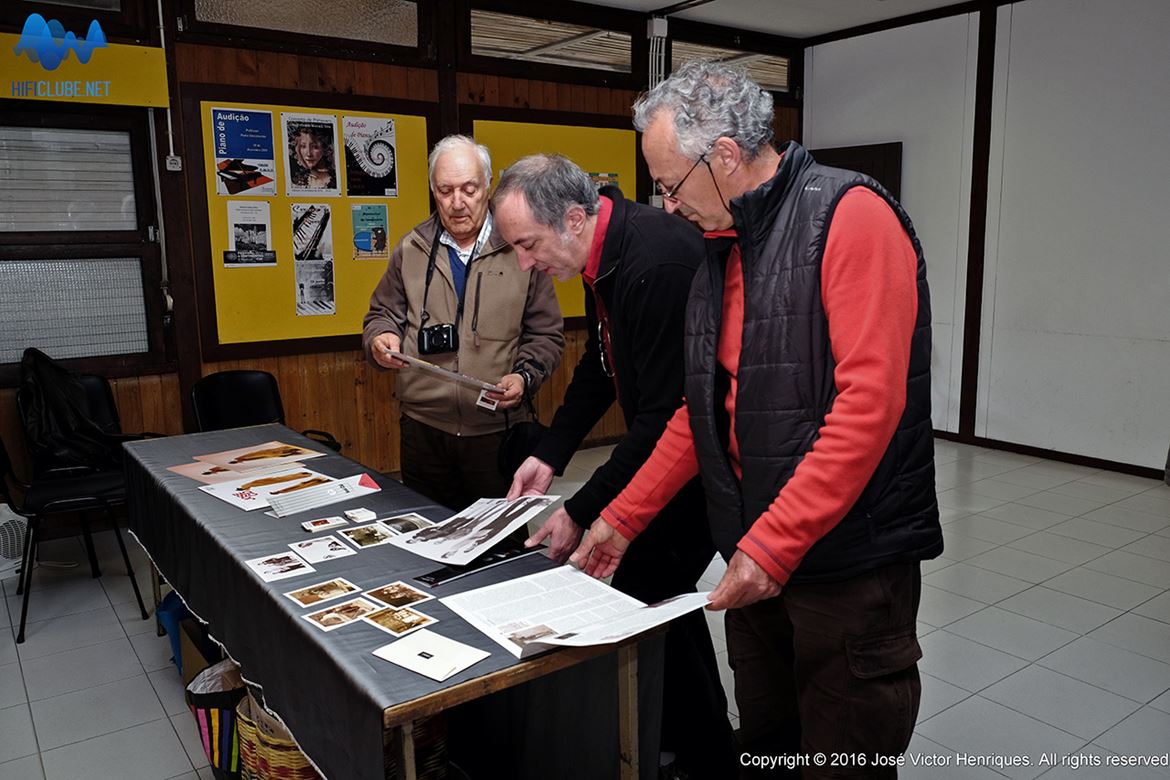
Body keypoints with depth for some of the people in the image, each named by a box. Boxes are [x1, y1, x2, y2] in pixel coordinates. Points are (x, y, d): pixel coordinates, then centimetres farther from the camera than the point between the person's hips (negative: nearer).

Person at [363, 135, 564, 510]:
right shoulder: (411, 250, 9)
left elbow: (546, 334, 4)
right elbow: (382, 315, 17)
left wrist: (525, 376, -13)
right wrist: (380, 338, -6)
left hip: (497, 432, -2)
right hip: (423, 431, 2)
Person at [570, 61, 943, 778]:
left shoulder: (850, 215, -13)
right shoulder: (723, 248, 11)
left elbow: (870, 400, -23)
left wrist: (776, 543, -23)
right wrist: (623, 519, 13)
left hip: (852, 561, -7)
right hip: (758, 556, 7)